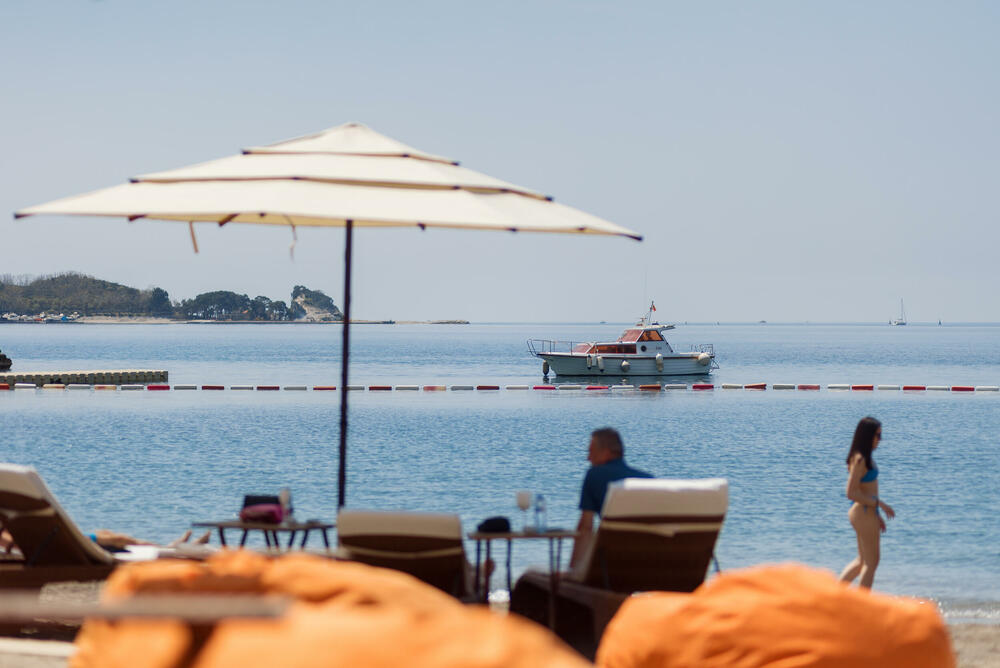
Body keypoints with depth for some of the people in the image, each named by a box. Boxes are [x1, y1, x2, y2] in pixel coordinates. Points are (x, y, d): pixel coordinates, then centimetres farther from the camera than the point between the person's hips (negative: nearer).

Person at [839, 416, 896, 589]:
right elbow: (851, 493, -22)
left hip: (866, 512, 10)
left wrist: (876, 515, 20)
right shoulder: (860, 460, -19)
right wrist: (880, 504, -19)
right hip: (864, 513, -10)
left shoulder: (865, 458, 11)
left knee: (862, 561, 18)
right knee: (871, 562, -1)